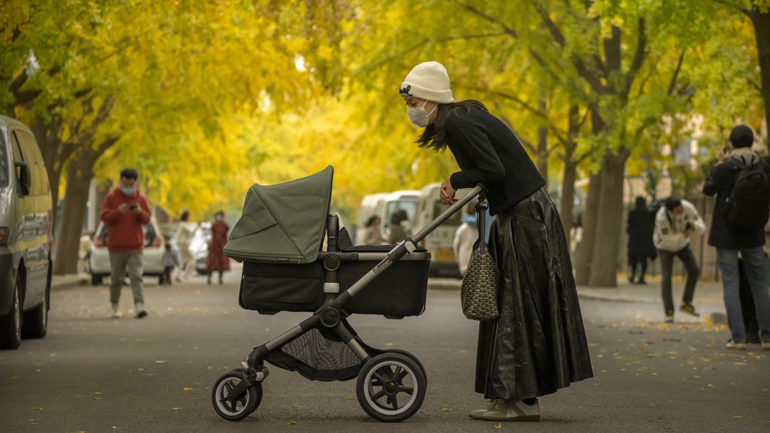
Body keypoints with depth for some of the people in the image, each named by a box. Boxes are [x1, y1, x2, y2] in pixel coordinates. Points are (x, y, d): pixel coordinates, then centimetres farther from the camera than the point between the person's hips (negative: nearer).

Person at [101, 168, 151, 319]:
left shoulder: (140, 199, 7)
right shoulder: (111, 197, 3)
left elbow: (146, 219, 5)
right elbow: (105, 217, -4)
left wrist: (140, 212, -17)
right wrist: (118, 211, -21)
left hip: (135, 246, 0)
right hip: (116, 246, 0)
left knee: (136, 276, -11)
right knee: (116, 278, 6)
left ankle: (139, 306, -20)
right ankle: (115, 308, 17)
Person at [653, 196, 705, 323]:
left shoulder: (688, 208, -28)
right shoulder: (661, 218, -38)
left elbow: (701, 227, -20)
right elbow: (668, 241, -32)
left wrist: (694, 226, -43)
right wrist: (683, 235, -46)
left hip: (682, 244, 4)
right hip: (665, 247, -4)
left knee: (694, 270, -11)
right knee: (666, 278, -10)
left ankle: (686, 303, 2)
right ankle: (669, 312, -1)